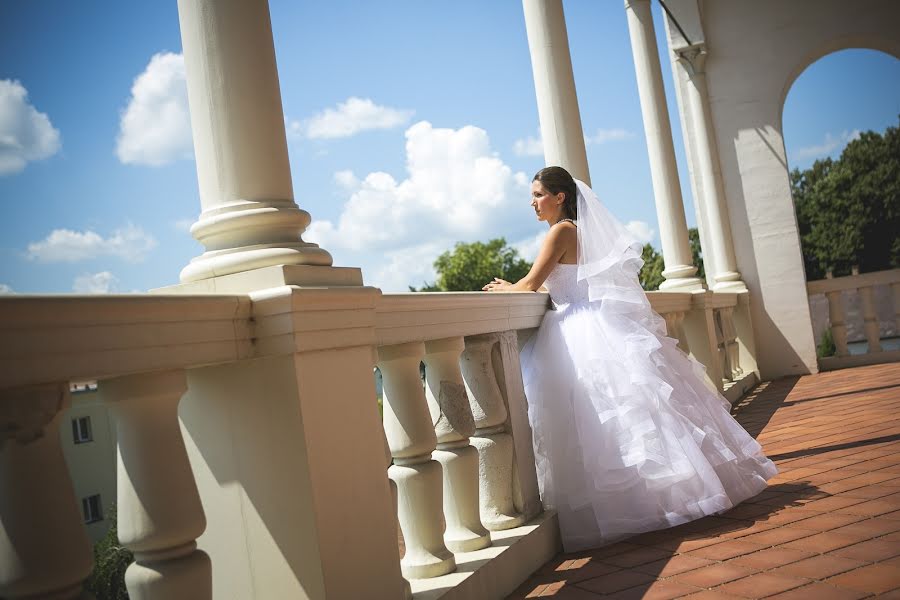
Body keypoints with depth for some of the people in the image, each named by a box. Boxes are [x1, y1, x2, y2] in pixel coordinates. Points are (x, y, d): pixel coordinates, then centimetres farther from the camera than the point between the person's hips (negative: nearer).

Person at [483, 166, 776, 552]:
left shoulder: (562, 231, -9)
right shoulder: (579, 231, 19)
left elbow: (533, 282, -11)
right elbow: (554, 287, 22)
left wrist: (502, 290, 8)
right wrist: (512, 288, 24)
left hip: (586, 335, -9)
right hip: (591, 329, 9)